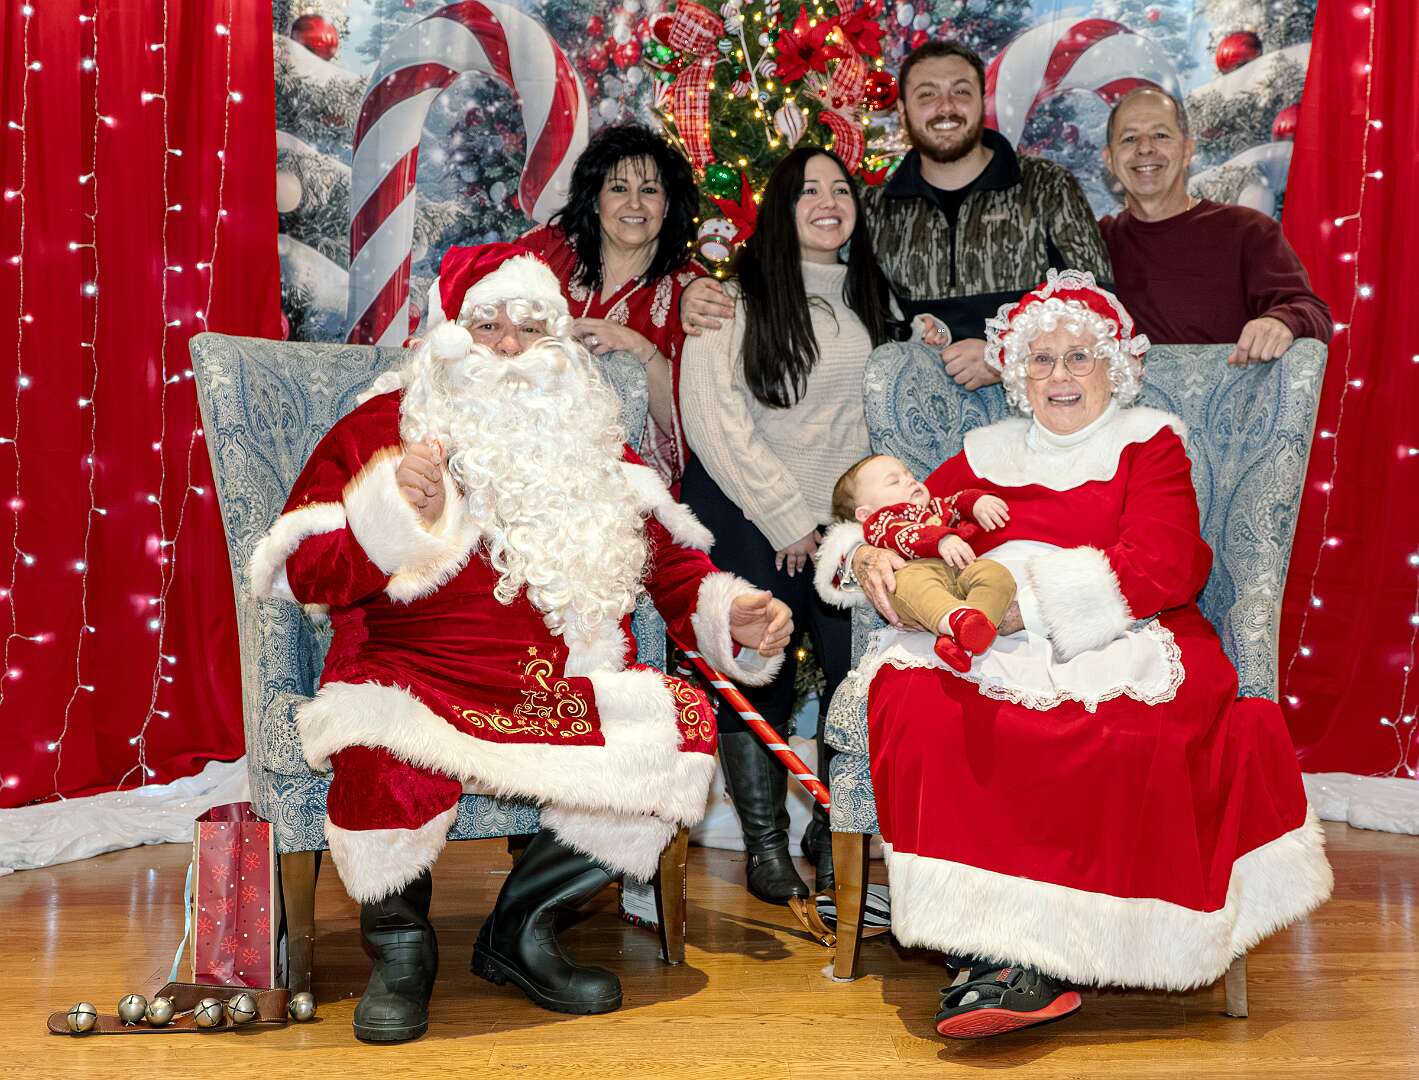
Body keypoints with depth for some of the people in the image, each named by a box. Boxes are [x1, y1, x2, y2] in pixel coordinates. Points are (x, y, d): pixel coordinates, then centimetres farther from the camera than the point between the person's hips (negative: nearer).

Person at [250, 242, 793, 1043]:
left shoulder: (595, 450, 19)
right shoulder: (377, 431, 7)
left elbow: (674, 562, 22)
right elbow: (305, 571, -1)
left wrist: (733, 615, 3)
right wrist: (394, 510, -17)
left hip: (568, 693, 4)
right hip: (418, 681, -3)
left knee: (683, 724, -22)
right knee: (390, 765, -36)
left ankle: (522, 925, -1)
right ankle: (400, 942, 0)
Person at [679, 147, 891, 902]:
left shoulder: (868, 296, 13)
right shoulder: (737, 295, -3)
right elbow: (712, 416, -9)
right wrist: (788, 516, -9)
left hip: (842, 520, 4)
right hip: (749, 520, -4)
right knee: (757, 677, 1)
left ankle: (832, 834, 13)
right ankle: (765, 843, 17)